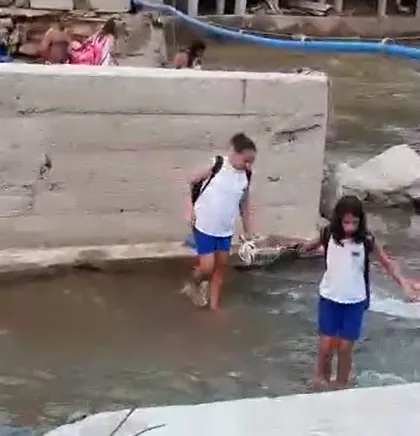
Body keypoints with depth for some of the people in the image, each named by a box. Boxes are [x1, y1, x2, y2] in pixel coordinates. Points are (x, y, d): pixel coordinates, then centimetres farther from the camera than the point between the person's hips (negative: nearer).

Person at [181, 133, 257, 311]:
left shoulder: (246, 176, -3)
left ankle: (214, 305, 25)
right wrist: (191, 207, -10)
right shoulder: (216, 166, -17)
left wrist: (248, 232, 12)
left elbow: (244, 204, 10)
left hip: (225, 230, 5)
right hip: (204, 227, -5)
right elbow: (191, 182, -4)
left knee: (220, 267, 12)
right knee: (207, 267, -5)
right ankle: (194, 284, 28)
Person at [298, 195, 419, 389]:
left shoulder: (367, 241, -14)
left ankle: (341, 386, 23)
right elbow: (311, 245, 11)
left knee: (345, 348, 5)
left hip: (355, 301, 0)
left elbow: (388, 264, -7)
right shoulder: (328, 235, -12)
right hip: (329, 298, 0)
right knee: (326, 345, 1)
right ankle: (320, 378, 25)